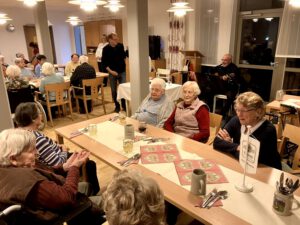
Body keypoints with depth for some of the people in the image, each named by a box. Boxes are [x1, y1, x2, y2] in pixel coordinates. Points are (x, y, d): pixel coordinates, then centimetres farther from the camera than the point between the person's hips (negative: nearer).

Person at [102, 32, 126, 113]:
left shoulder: (120, 46, -2)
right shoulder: (106, 49, -7)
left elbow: (124, 56, 8)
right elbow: (104, 62, -6)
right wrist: (110, 71, -13)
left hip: (122, 71, 1)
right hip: (112, 73, -1)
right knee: (114, 91, 6)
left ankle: (124, 105, 15)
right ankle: (117, 106, 20)